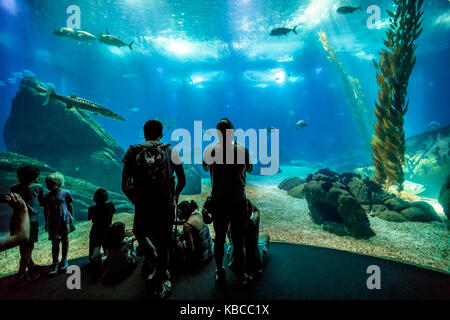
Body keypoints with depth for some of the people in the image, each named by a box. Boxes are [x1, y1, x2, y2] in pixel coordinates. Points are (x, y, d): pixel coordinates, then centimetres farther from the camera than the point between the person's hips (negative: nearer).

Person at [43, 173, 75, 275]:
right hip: (52, 222, 2)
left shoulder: (65, 193, -3)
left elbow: (69, 206, 4)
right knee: (55, 243, 3)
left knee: (64, 240, 10)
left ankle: (64, 261, 24)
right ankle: (55, 264, 10)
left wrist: (71, 218, 4)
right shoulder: (47, 197, 4)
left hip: (64, 220, -2)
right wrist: (46, 223, 11)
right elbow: (45, 210, 12)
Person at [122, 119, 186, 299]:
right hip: (165, 208, 0)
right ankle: (160, 286, 22)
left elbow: (125, 186, -1)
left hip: (142, 208, 1)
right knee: (163, 246, 14)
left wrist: (136, 201, 14)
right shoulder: (170, 152, 2)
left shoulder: (133, 152, 1)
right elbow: (182, 181, 7)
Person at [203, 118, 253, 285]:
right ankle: (241, 276, 24)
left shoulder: (211, 150, -9)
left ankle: (220, 273, 30)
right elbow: (249, 168, 9)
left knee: (219, 238, 16)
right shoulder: (242, 150, -10)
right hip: (238, 201, -1)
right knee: (238, 240, 12)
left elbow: (205, 167, 11)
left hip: (218, 201, 1)